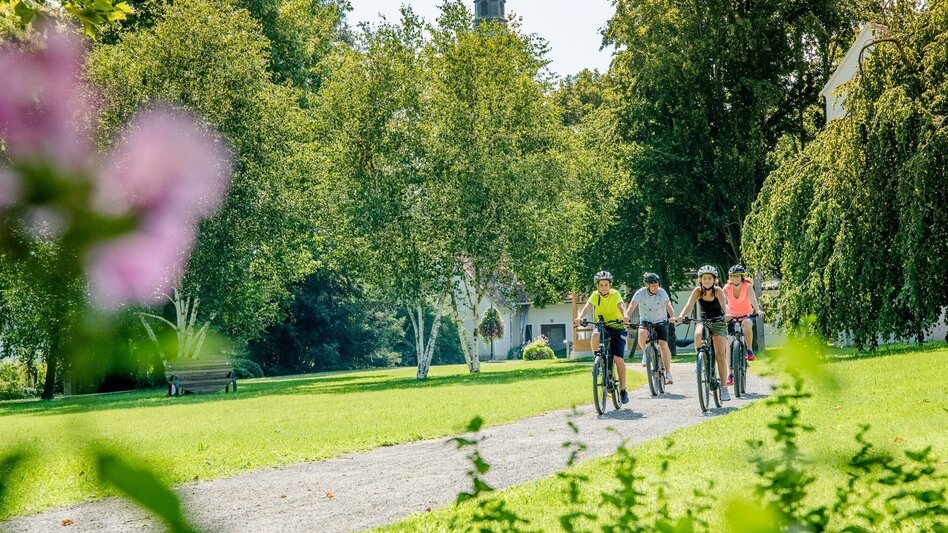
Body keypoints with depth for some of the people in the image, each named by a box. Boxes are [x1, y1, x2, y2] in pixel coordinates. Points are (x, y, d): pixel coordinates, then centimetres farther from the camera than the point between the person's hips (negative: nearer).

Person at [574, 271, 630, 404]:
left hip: (616, 327, -2)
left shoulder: (615, 294, -12)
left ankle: (623, 389, 3)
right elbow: (587, 306, -21)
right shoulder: (595, 295, -5)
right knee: (595, 335, -37)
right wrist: (580, 317, -42)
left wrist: (625, 316, -51)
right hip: (601, 325, 2)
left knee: (618, 358, -10)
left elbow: (620, 306, -29)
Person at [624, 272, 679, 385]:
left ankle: (668, 373, -12)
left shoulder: (661, 292, -17)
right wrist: (626, 316, -50)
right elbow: (632, 305, -29)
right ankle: (646, 353, -1)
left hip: (661, 322, 0)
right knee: (642, 334, -32)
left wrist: (673, 317, -50)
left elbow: (668, 305, -30)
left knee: (663, 344, -17)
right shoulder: (640, 293, -17)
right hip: (646, 321, 0)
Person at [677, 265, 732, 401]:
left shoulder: (718, 291, -16)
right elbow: (689, 305, -22)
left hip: (718, 323, -2)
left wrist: (726, 314, -53)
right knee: (698, 335, -34)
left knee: (720, 355, -11)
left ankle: (724, 387, -6)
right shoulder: (698, 291, -10)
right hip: (704, 322, 2)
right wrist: (681, 316, -42)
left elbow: (724, 304, -31)